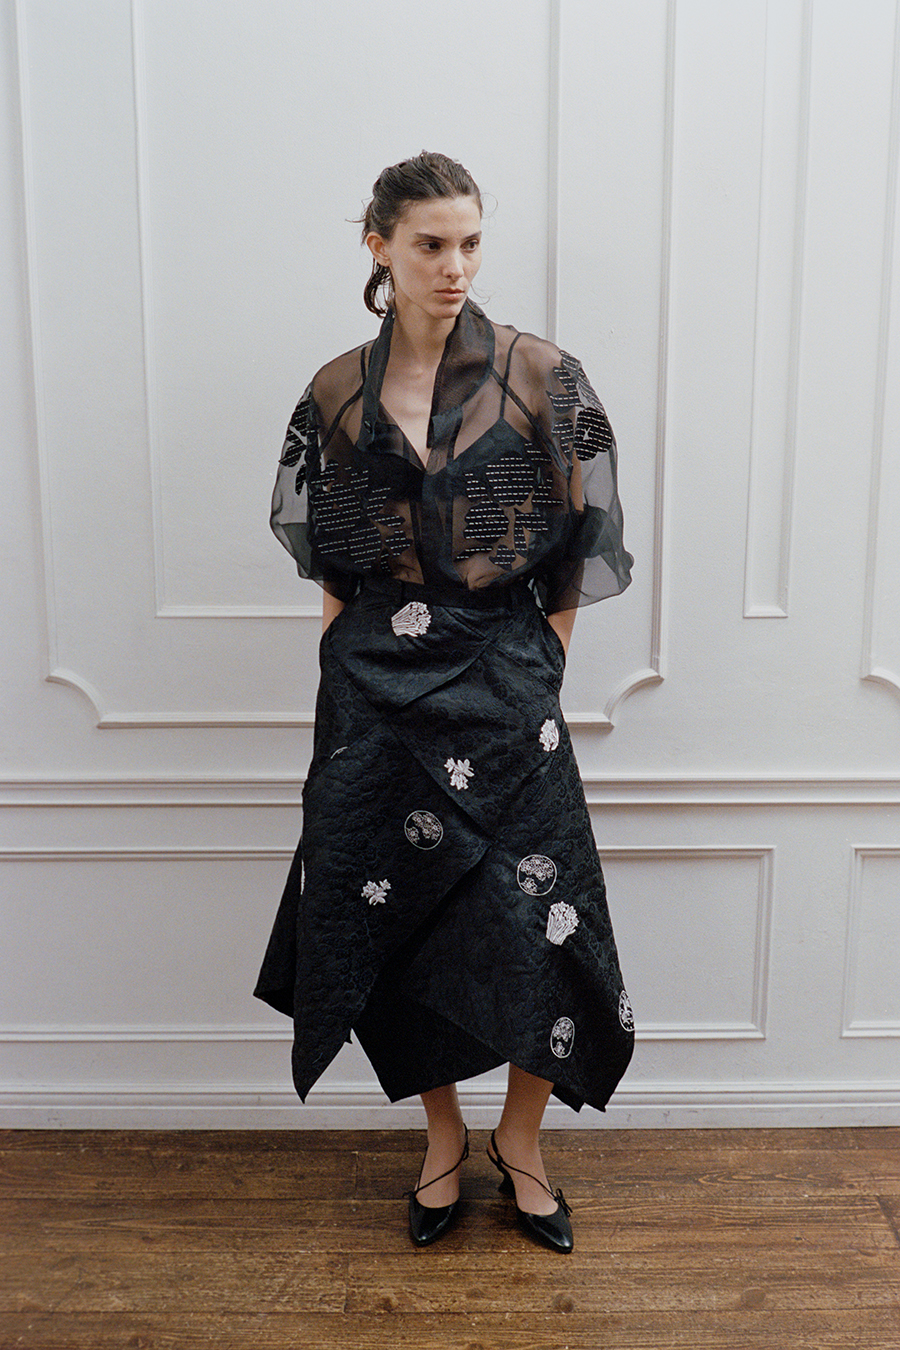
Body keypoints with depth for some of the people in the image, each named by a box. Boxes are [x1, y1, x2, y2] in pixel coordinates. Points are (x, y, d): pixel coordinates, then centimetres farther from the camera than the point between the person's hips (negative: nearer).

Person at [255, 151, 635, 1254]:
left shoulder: (542, 378, -2)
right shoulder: (339, 392, 5)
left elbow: (582, 545, 1)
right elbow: (325, 554, 12)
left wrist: (533, 668, -2)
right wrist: (352, 662, 4)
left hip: (503, 688, -2)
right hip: (375, 691, 2)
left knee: (538, 935, -2)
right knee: (395, 920, 8)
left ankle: (520, 1139, 26)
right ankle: (443, 1135, 32)